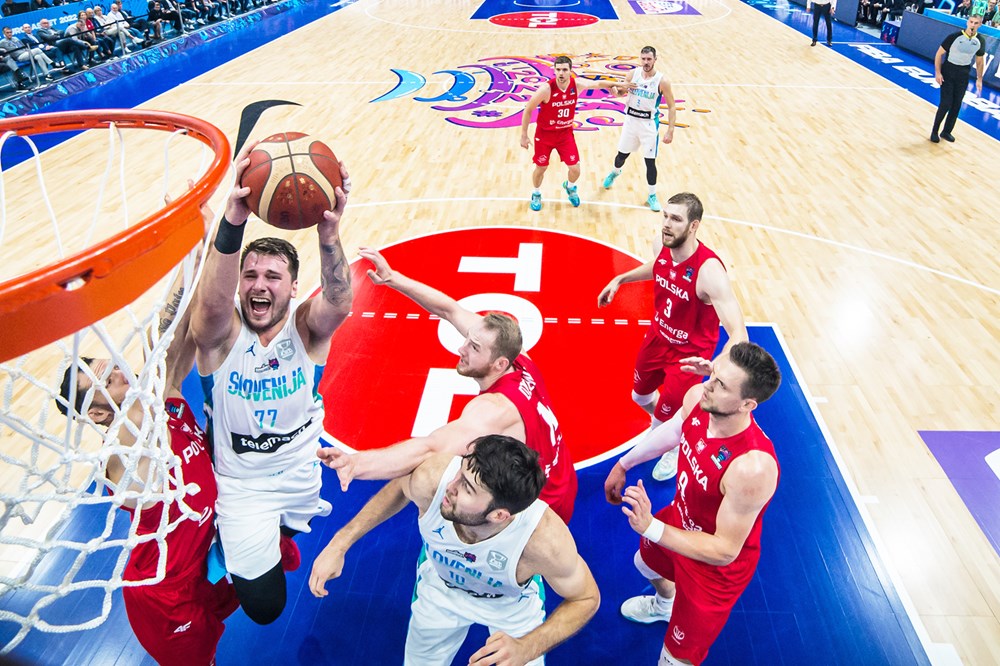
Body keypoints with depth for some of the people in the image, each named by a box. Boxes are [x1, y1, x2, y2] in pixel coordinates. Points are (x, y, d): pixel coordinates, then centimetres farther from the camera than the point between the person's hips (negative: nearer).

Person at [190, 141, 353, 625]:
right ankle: (253, 539, 30)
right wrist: (232, 223, -61)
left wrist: (329, 235, -59)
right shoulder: (219, 333, -18)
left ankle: (279, 534, 55)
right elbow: (212, 301, -42)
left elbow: (339, 304, -39)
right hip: (241, 483, -1)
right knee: (263, 607, 1)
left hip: (303, 473, 2)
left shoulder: (305, 326, -16)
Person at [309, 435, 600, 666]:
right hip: (440, 589, 2)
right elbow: (398, 490, -12)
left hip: (513, 604, -1)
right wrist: (340, 543, -13)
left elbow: (587, 599, -23)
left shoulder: (544, 537, -44)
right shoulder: (432, 478, -40)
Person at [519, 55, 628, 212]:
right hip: (545, 134, -3)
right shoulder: (546, 89, -26)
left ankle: (570, 187, 39)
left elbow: (598, 84, 8)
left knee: (575, 170, 2)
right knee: (540, 168, 9)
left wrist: (615, 85, 9)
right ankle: (536, 194, 41)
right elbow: (528, 110, -15)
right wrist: (524, 135, -13)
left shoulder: (577, 84, -15)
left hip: (566, 133, 3)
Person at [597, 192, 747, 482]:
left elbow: (738, 334, -43)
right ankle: (664, 426, 60)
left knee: (665, 420, 7)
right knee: (640, 396, 25)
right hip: (658, 337, 6)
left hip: (689, 354, -6)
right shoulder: (665, 247, -15)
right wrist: (620, 279, 10)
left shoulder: (709, 271, -37)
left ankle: (675, 449, 44)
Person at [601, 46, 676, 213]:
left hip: (649, 124, -3)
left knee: (650, 161, -4)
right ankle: (615, 173, 51)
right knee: (622, 154, 17)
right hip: (631, 120, 3)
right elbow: (622, 91, 10)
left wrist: (670, 131, -18)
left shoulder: (662, 81, -16)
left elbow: (672, 107, -11)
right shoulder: (634, 74, -5)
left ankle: (652, 196, 12)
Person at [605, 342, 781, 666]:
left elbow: (725, 551, -32)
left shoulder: (753, 467, -44)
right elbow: (671, 431, 2)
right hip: (680, 518, 8)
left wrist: (651, 528, -40)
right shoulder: (697, 397, -23)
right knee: (646, 562, 38)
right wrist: (623, 464, 16)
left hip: (717, 566, -7)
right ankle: (665, 604, 73)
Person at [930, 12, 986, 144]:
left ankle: (946, 131, 18)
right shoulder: (954, 36, -15)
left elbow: (980, 61, 9)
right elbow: (939, 54, -8)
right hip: (948, 72, -4)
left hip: (963, 75, 4)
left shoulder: (981, 41, -2)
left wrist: (979, 79, 7)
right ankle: (934, 131, 5)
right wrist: (938, 72, -16)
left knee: (956, 105, 6)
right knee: (945, 104, -9)